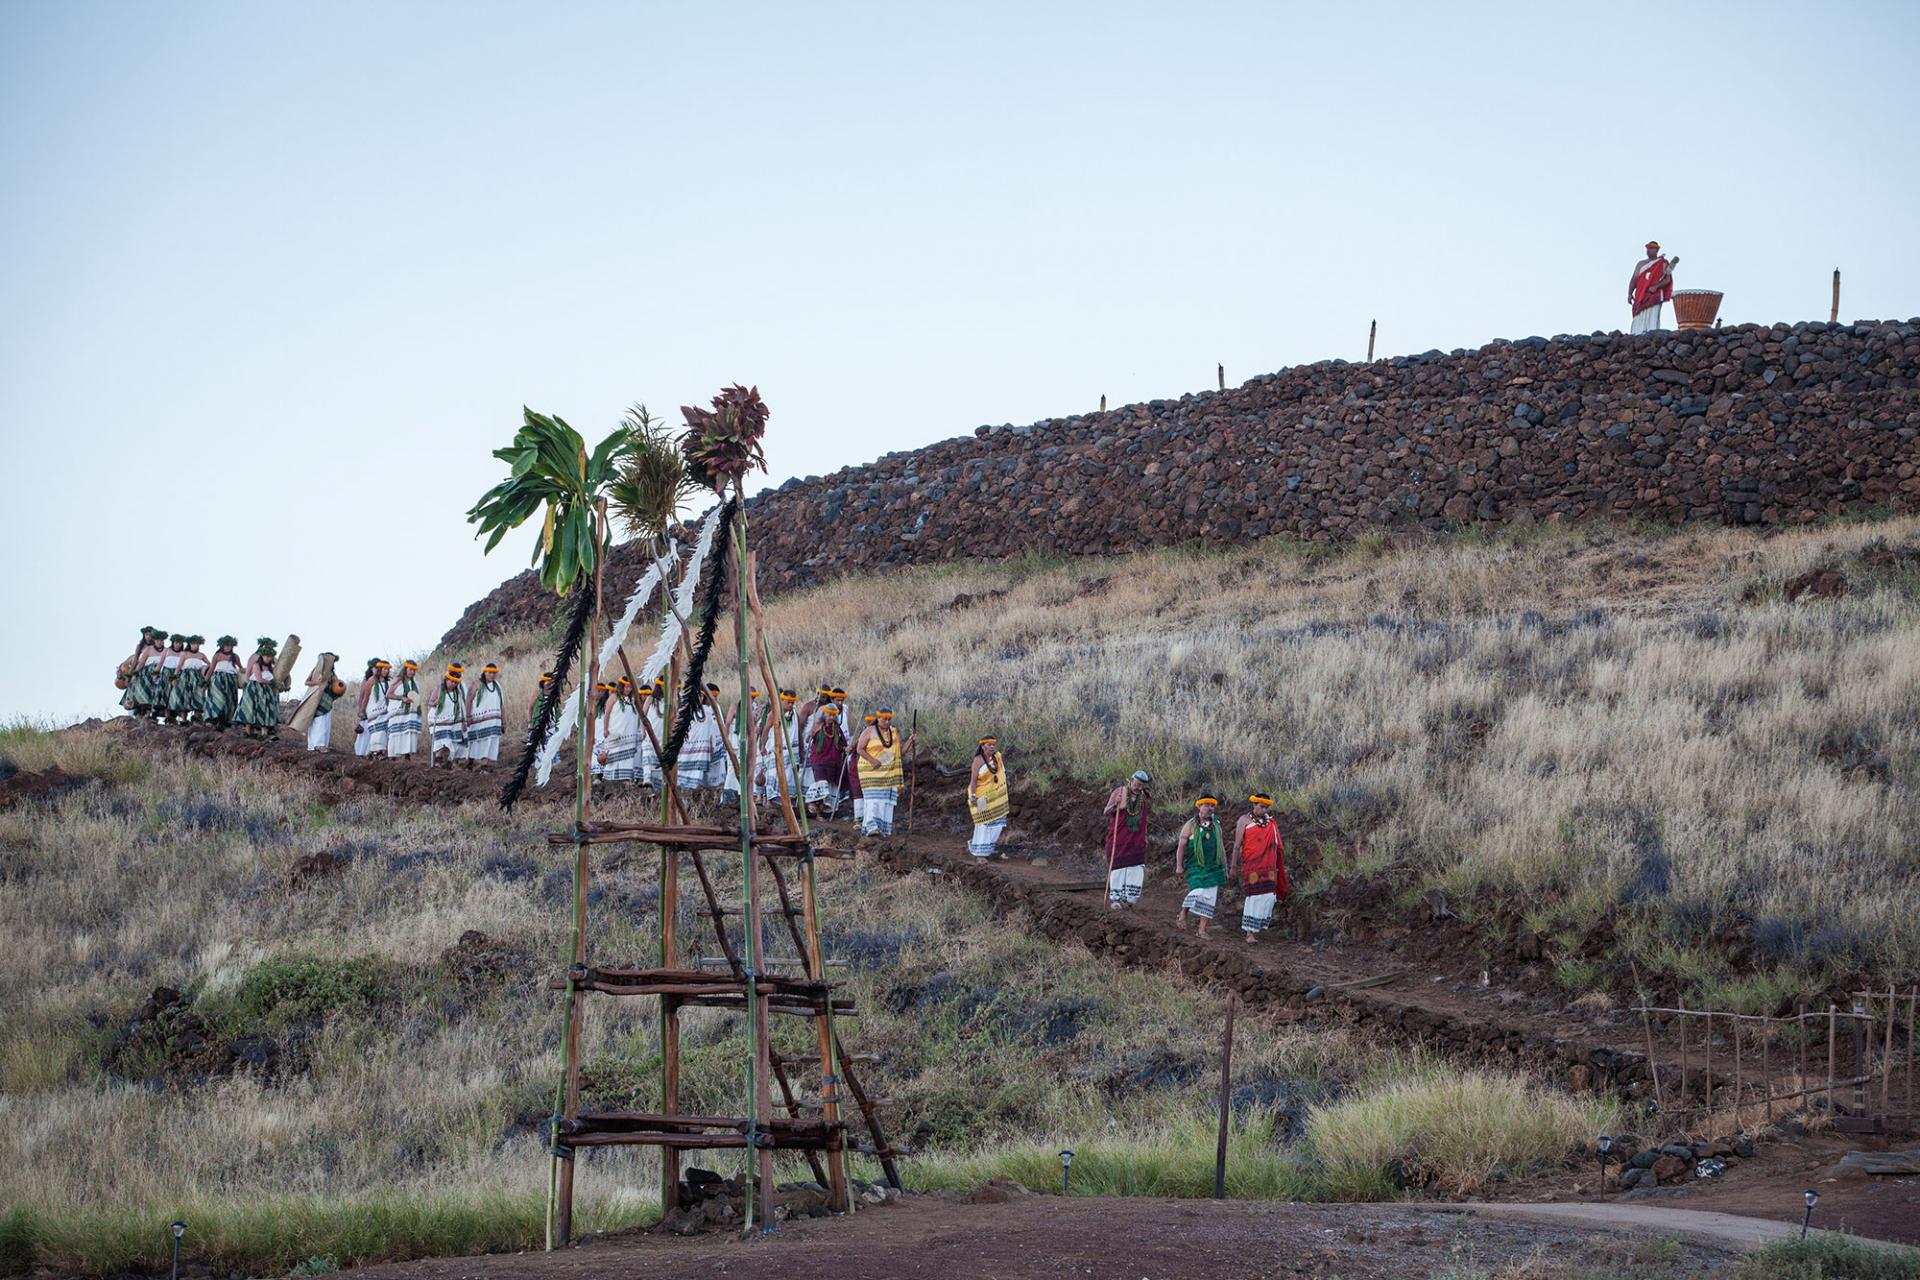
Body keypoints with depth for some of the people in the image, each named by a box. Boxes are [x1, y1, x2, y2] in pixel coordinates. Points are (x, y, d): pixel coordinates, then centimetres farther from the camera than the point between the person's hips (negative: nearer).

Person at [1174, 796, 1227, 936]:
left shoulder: (1216, 826, 13)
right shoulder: (1191, 825, -1)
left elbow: (1221, 848, 18)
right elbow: (1181, 846, -3)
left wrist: (1225, 868, 15)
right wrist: (1179, 866, -10)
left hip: (1213, 867, 5)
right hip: (1196, 867, -4)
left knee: (1209, 898, -1)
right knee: (1197, 892, -18)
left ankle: (1202, 930, 3)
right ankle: (1182, 915, 7)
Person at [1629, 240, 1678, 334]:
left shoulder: (1663, 264, 7)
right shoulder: (1641, 264, 19)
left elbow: (1667, 279, -2)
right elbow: (1634, 280, 15)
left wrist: (1656, 286, -20)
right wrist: (1630, 294, 1)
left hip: (1654, 296, -4)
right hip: (1640, 297, 4)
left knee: (1652, 319, -16)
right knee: (1638, 322, -5)